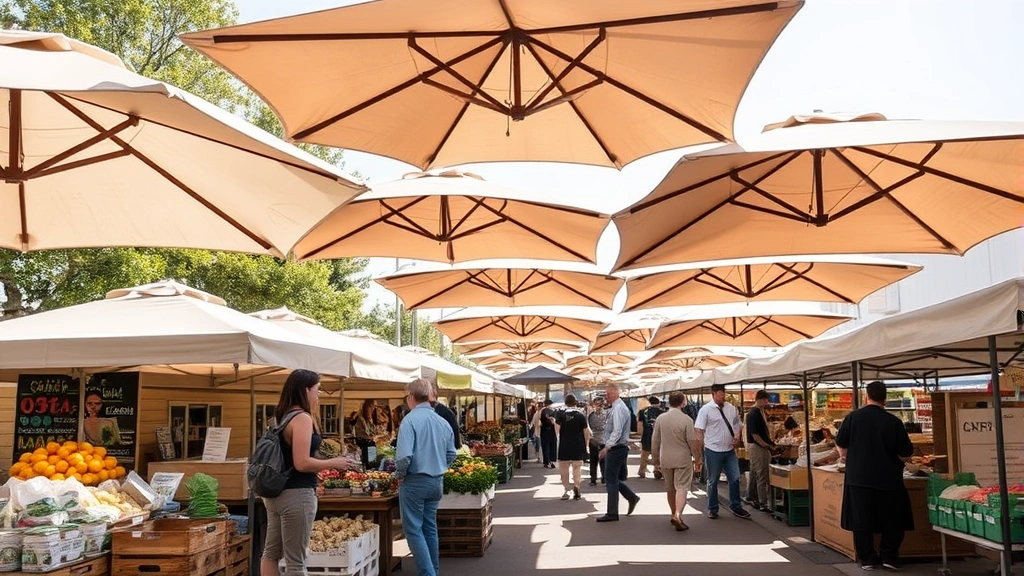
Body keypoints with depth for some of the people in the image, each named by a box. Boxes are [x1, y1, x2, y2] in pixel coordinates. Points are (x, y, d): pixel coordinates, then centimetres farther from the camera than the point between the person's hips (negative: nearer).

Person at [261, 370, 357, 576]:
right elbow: (301, 463, -22)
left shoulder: (285, 416, 11)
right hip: (296, 494, -10)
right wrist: (334, 463, -9)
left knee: (271, 552, 15)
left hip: (277, 492, 10)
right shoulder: (302, 418, -16)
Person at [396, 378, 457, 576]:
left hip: (415, 482, -7)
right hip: (437, 482, 7)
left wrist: (400, 474, -6)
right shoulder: (443, 422, 4)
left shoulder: (410, 420, -16)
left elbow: (404, 455, -23)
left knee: (413, 530, 2)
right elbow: (451, 454, 11)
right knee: (430, 528, 18)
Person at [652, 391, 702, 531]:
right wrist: (697, 459, 1)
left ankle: (674, 515, 27)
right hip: (683, 459, -4)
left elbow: (655, 441, 4)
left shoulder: (660, 418, -2)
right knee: (681, 487, -4)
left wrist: (655, 458, 15)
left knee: (670, 488, 16)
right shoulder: (686, 420, -13)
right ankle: (678, 515, -20)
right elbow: (693, 442, -11)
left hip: (666, 459, 4)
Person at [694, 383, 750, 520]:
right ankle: (712, 509, 20)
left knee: (735, 478, 5)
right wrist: (701, 449, -14)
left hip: (730, 450, 4)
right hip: (713, 451, -4)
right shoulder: (706, 409, -9)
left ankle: (735, 506, 21)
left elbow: (739, 425, 17)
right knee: (713, 481, 8)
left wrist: (737, 437, -2)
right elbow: (699, 430, -10)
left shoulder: (732, 408, 6)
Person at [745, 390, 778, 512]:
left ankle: (754, 499, 22)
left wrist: (770, 442, 8)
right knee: (762, 476, -7)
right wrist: (767, 446, -16)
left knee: (754, 475, 15)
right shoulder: (753, 414, -19)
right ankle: (763, 503, -3)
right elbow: (755, 435, -20)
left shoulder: (761, 412, 12)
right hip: (757, 447, -10)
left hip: (762, 446, 10)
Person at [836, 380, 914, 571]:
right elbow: (907, 452, -3)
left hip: (858, 477, 1)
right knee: (892, 519, 15)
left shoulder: (853, 417, -5)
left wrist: (844, 455, 28)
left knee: (861, 519, 9)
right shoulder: (893, 421, -9)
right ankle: (888, 556, 13)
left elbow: (840, 443, 7)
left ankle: (867, 559, 12)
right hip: (887, 478, -1)